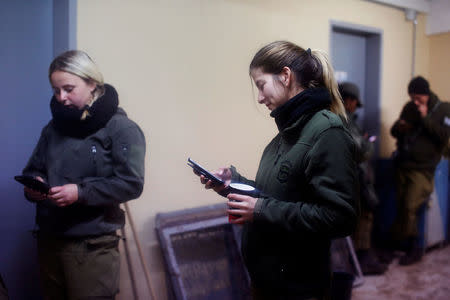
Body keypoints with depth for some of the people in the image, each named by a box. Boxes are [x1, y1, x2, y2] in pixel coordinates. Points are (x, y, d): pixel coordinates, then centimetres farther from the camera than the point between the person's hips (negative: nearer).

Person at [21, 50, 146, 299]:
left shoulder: (120, 128, -8)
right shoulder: (54, 127, 11)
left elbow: (131, 183, -15)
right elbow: (33, 169, 19)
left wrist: (81, 192, -23)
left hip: (92, 246, -5)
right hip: (49, 239, 6)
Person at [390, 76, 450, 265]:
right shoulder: (409, 108, 10)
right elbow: (395, 133, 18)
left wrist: (425, 118, -18)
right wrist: (398, 127, -5)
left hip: (423, 169, -5)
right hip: (402, 165, 5)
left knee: (409, 207, -14)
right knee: (401, 207, 5)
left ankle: (401, 241, 3)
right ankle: (413, 248, 16)